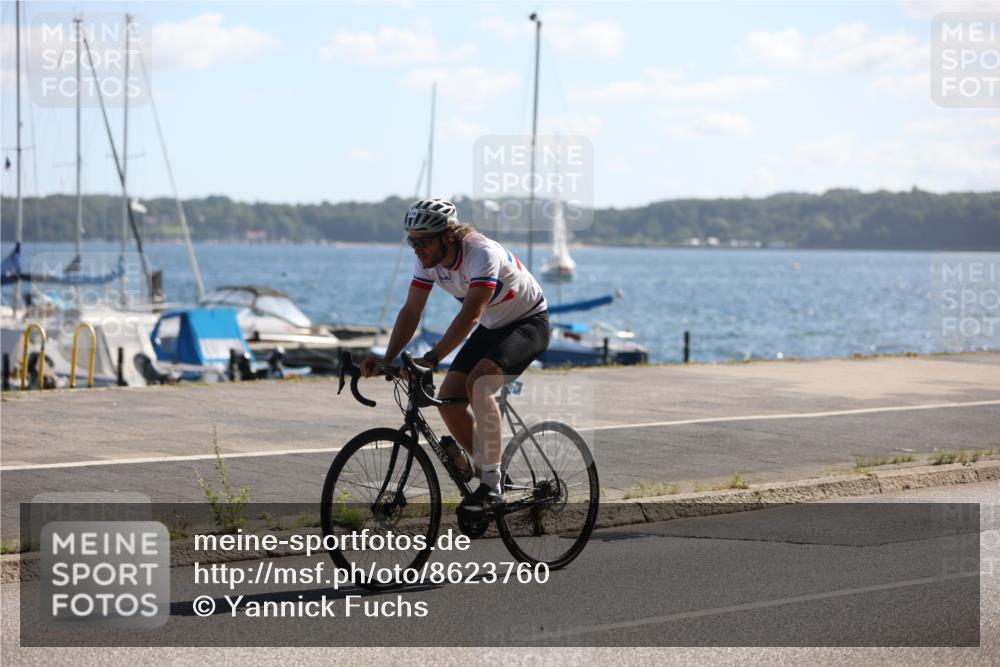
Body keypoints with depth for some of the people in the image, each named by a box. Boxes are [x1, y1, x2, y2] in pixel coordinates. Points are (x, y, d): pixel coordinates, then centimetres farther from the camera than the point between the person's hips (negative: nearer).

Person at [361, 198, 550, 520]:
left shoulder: (482, 254, -33)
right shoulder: (429, 259, -10)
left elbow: (470, 316, -41)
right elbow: (410, 312, -10)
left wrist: (431, 359, -50)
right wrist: (386, 360, -24)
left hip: (528, 324, -8)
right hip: (492, 327, 8)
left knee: (478, 383, -30)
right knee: (448, 398, -6)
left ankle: (490, 488, -29)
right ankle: (492, 474, 12)